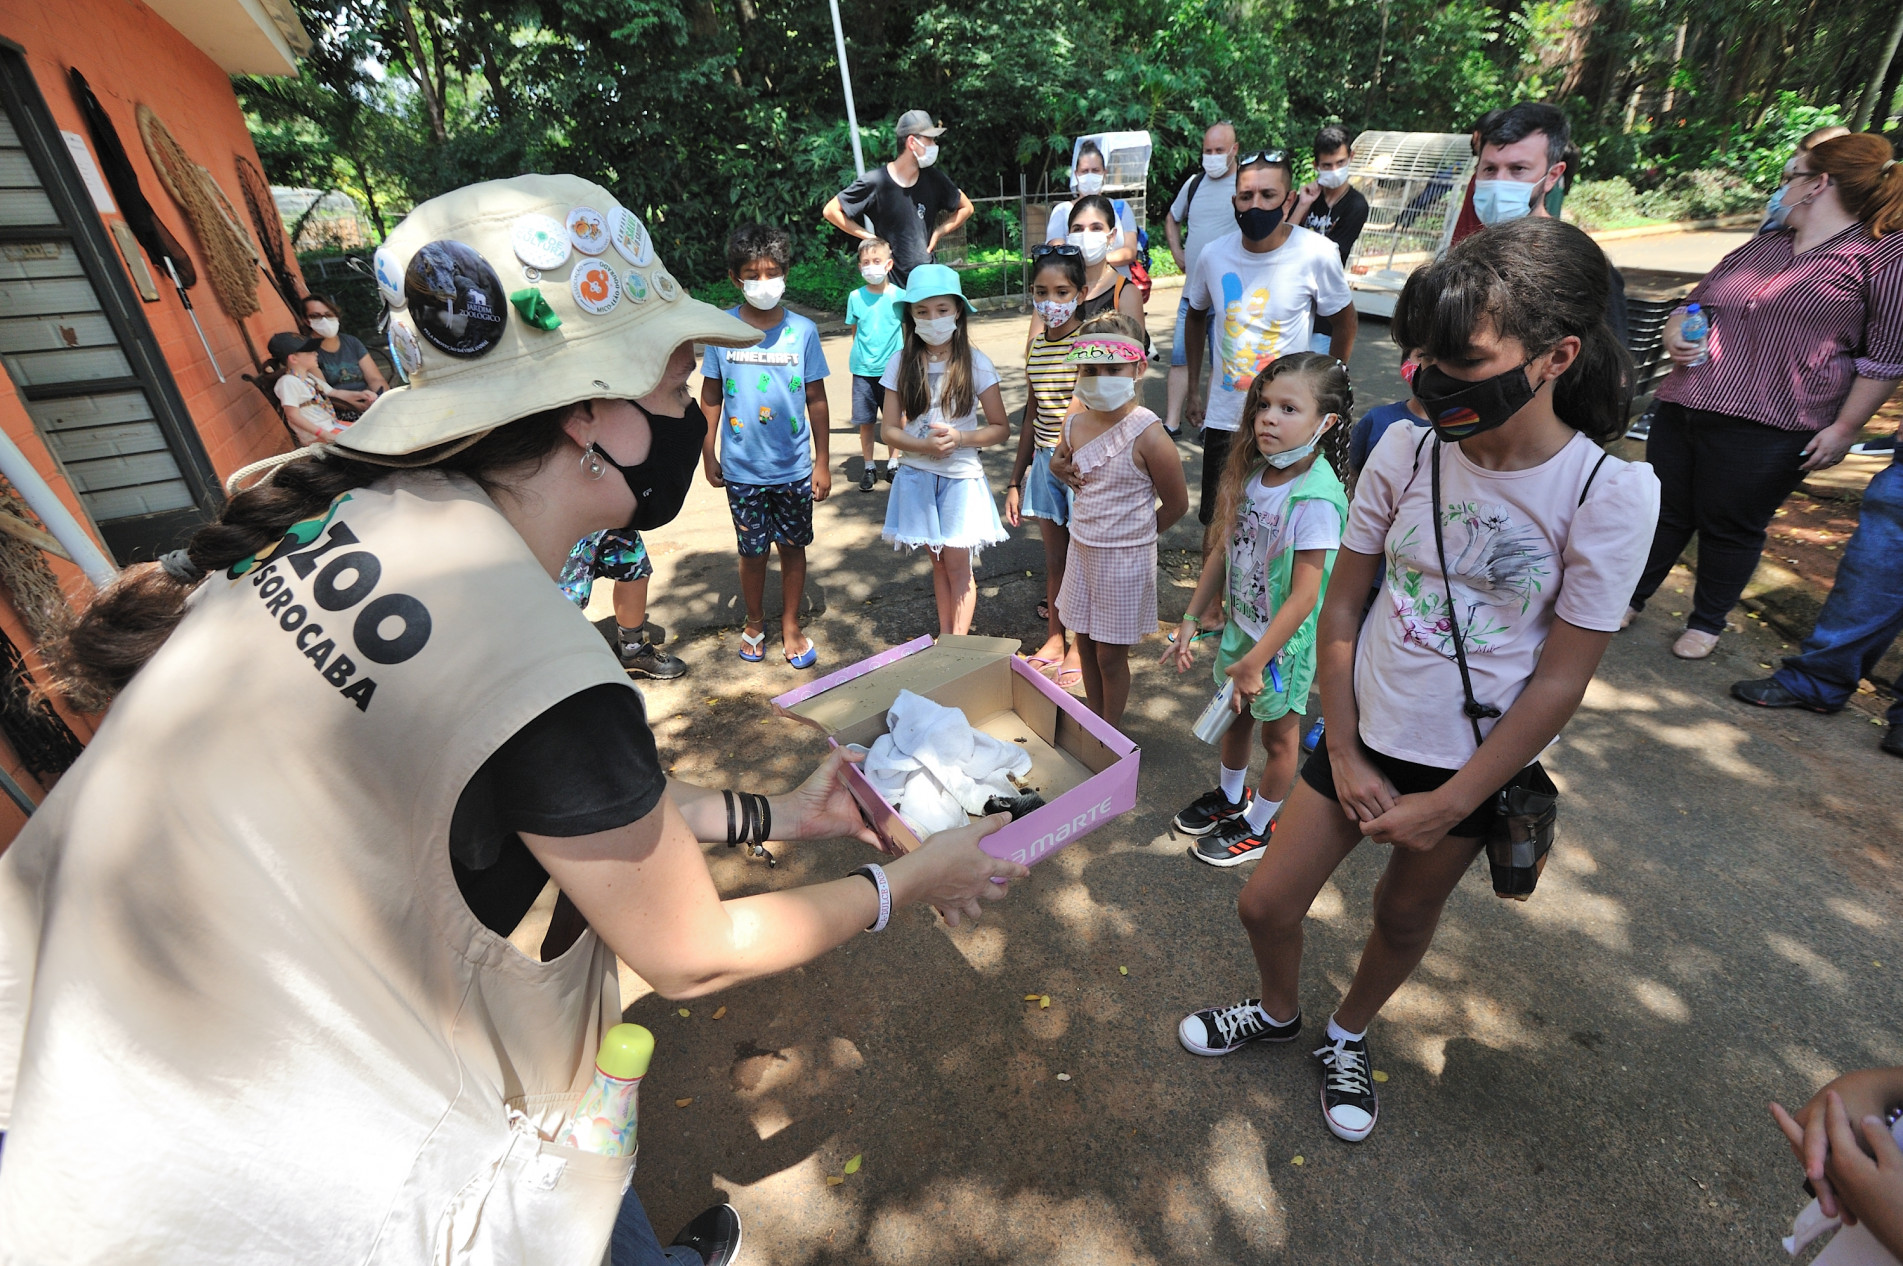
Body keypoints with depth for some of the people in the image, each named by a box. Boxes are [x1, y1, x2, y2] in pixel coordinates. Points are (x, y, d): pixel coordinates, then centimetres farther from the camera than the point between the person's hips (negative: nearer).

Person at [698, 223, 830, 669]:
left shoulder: (802, 330, -4)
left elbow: (816, 399, 1)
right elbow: (711, 395, 5)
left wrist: (822, 461, 1)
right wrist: (709, 453, 6)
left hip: (795, 467, 0)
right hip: (742, 468, 0)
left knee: (793, 546, 11)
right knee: (752, 550, 11)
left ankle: (790, 626, 30)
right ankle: (754, 623, 34)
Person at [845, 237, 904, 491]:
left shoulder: (899, 296, -3)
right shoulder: (855, 297, 0)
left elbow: (907, 331, 4)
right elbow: (854, 331, 10)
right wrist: (861, 354, 2)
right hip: (863, 370, 1)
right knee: (866, 421, 5)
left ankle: (892, 463, 25)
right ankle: (868, 467, 19)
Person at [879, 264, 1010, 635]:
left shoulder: (975, 363, -6)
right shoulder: (901, 363, -2)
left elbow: (1001, 427, -3)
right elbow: (890, 430, -3)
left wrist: (960, 438, -20)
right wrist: (925, 445, -21)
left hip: (961, 477, -2)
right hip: (916, 476, 2)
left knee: (957, 565, 1)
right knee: (938, 562, 14)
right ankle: (944, 638, 28)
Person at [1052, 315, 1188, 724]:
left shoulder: (1147, 434, -21)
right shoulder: (1075, 424, -3)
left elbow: (1176, 503, -10)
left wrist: (1132, 533, 1)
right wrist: (1065, 472, 3)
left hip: (1125, 557, -6)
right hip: (1081, 548, 6)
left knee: (1111, 655, 7)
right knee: (1086, 646, 17)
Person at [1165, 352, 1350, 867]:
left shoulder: (1316, 498, -27)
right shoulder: (1251, 472, -6)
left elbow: (1304, 597, -25)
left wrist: (1256, 659, -21)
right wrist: (1191, 621, 4)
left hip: (1285, 639, -7)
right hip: (1240, 623, 7)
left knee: (1277, 732, 15)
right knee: (1237, 715, 25)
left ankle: (1260, 824, 38)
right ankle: (1230, 796, 51)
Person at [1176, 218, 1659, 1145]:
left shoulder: (1612, 494, -17)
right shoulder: (1405, 451, -11)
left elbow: (1562, 680, -13)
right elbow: (1341, 606, -5)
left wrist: (1449, 804, -10)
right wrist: (1344, 756, -6)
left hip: (1474, 759, -2)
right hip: (1363, 734, 2)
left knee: (1405, 916, 19)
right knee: (1266, 903, 8)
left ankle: (1348, 1036, 50)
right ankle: (1277, 1013, 42)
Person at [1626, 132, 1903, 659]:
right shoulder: (1762, 247, 17)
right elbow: (1695, 301, 25)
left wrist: (1844, 428, -8)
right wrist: (1675, 333, 1)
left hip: (1765, 431, -5)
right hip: (1684, 406, 5)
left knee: (1731, 528, 5)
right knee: (1664, 512, 10)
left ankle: (1708, 620, 22)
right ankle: (1629, 598, 24)